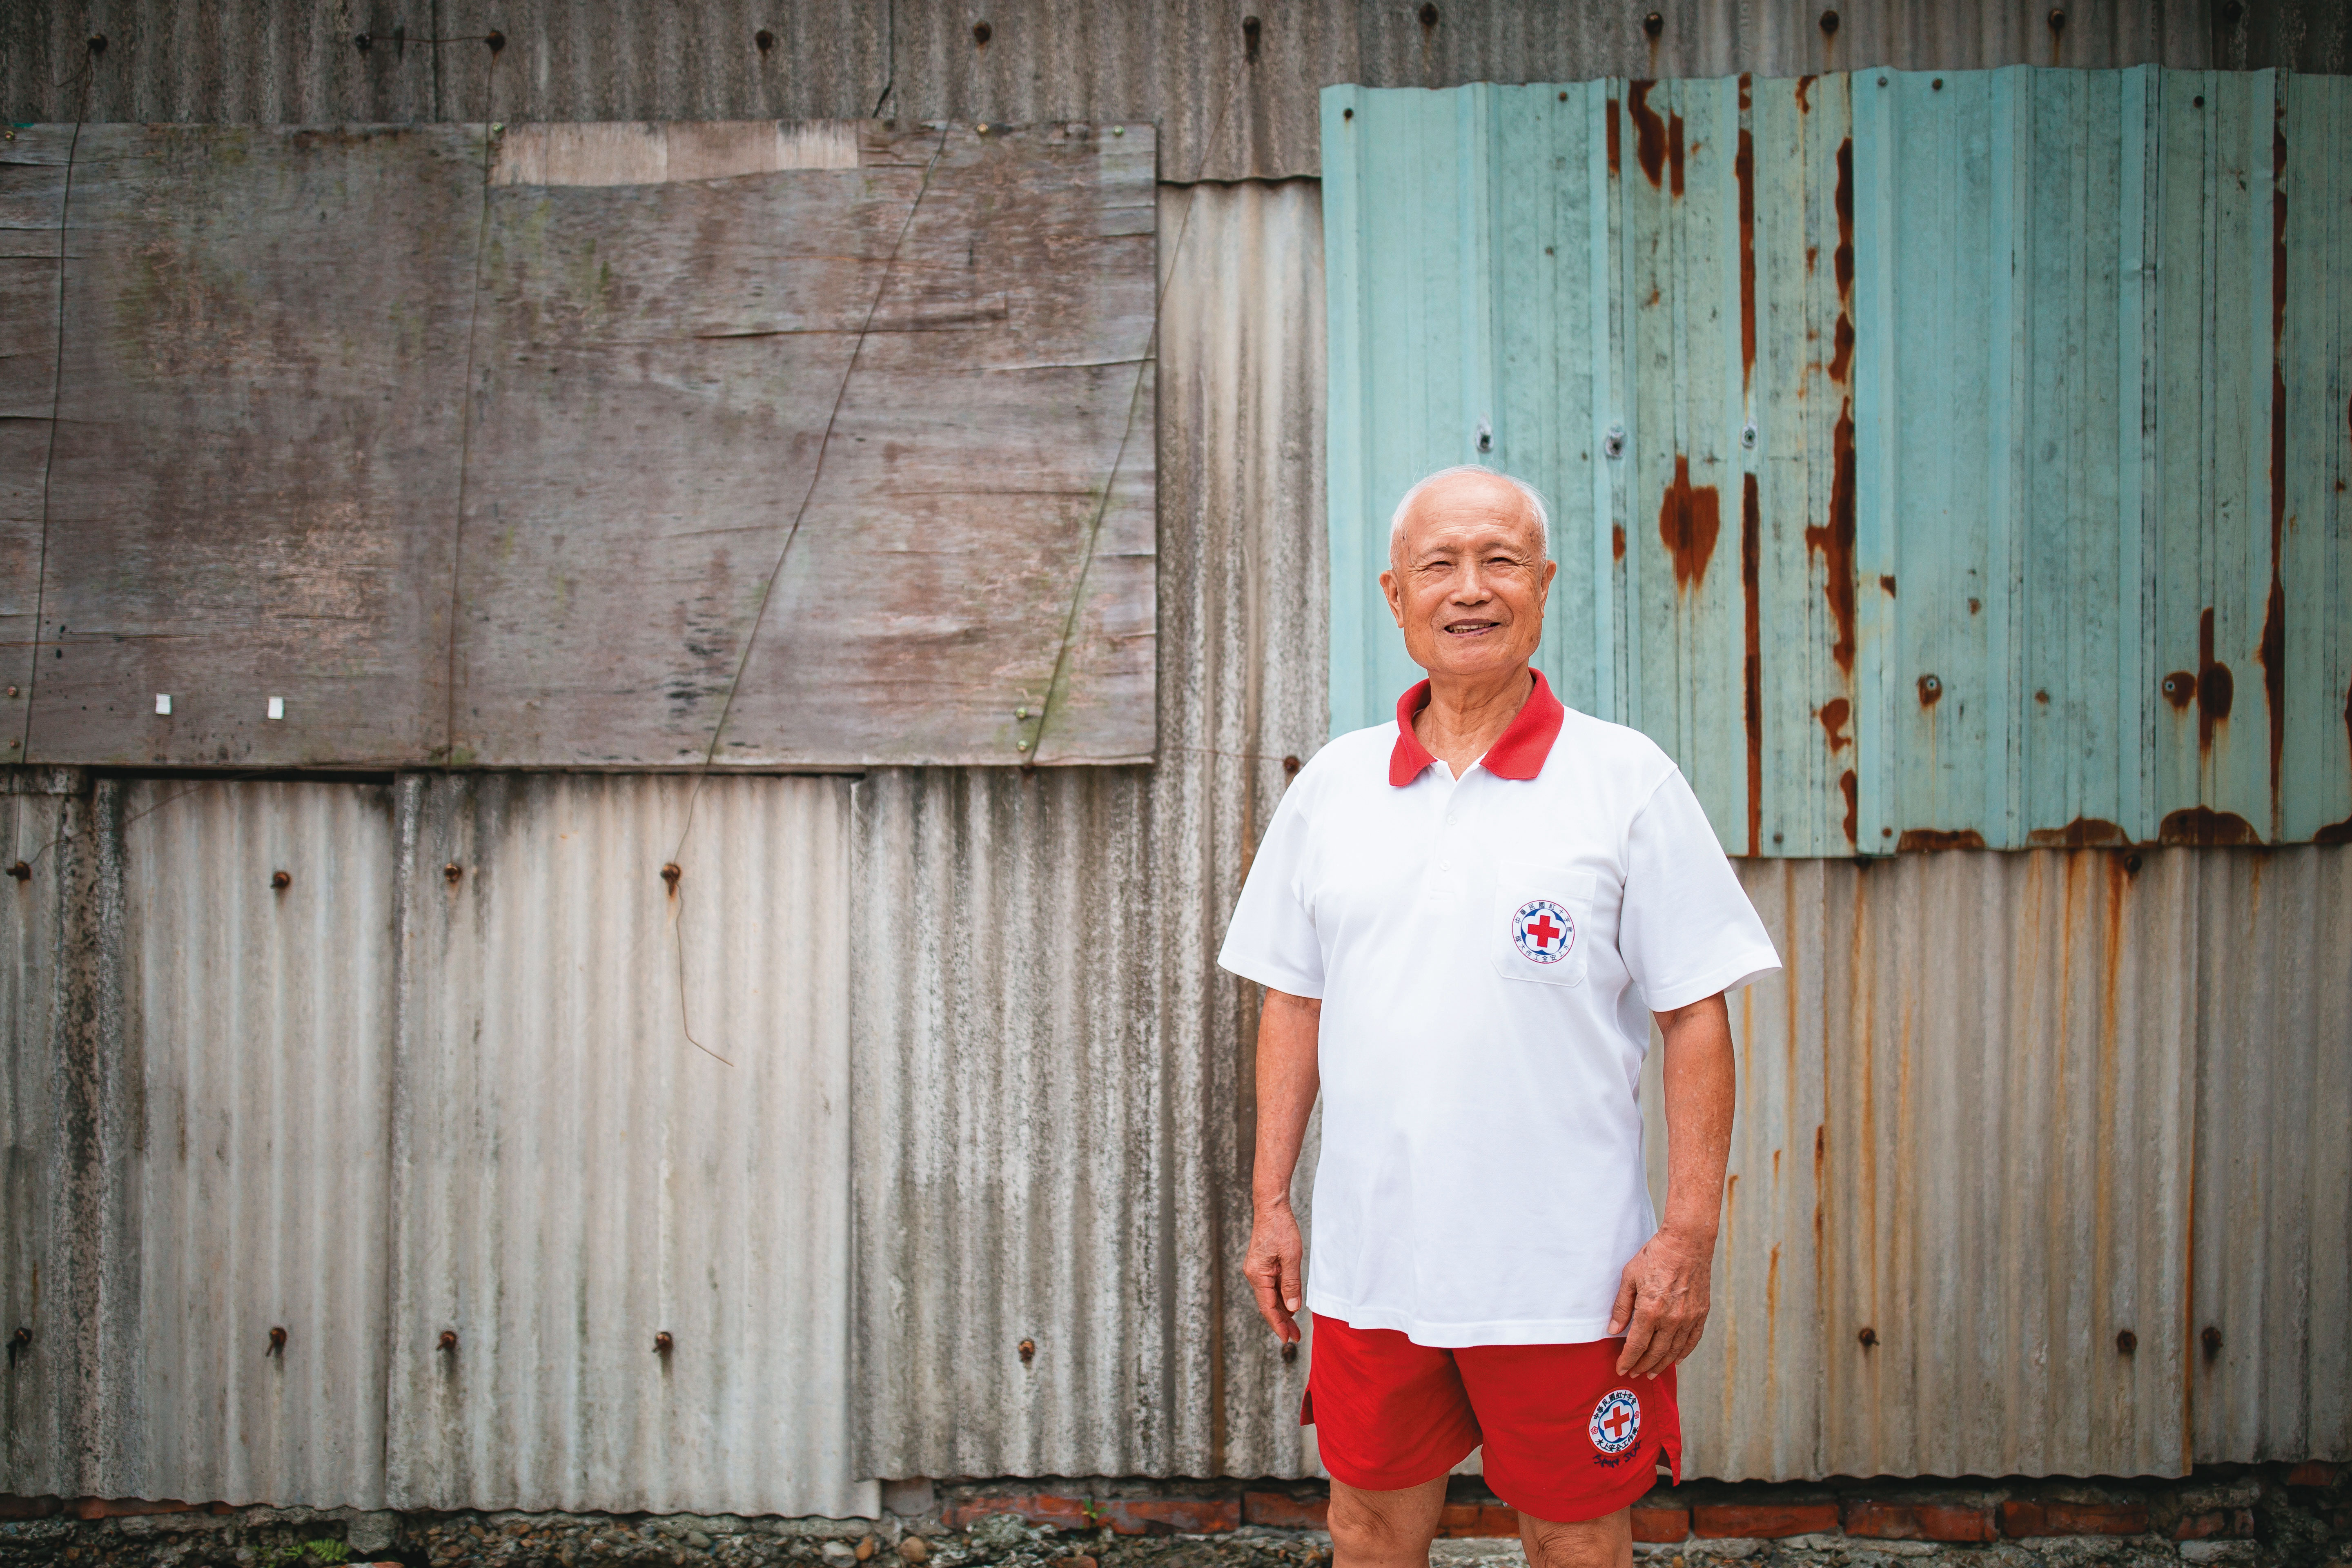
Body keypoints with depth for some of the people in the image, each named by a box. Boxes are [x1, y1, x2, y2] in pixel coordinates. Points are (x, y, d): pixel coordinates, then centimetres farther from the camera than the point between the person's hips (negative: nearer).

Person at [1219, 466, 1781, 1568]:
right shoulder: (1332, 786, 6)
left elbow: (1694, 1015, -5)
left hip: (1564, 1271, -3)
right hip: (1367, 1259, 3)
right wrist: (1271, 1204, 8)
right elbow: (1293, 1003, 11)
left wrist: (1689, 1239, -10)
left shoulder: (1627, 782, -4)